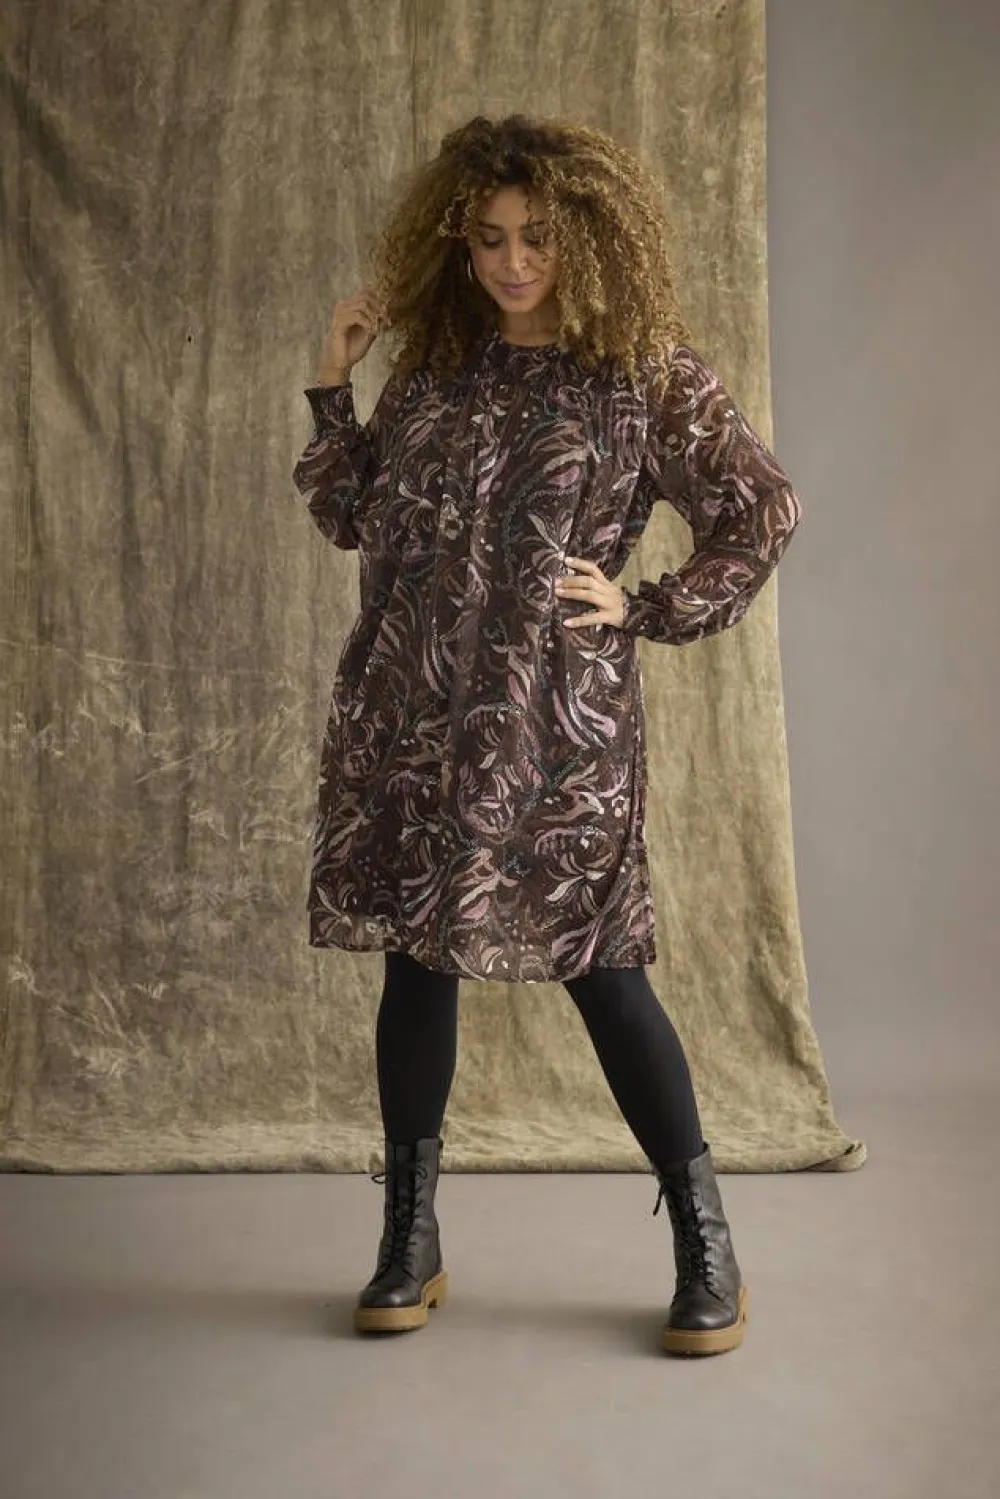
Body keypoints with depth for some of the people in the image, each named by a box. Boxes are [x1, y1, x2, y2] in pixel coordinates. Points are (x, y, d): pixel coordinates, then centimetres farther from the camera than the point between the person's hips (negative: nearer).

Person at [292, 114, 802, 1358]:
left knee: (597, 965, -2)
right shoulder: (431, 366, 12)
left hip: (556, 723, -4)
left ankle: (707, 1248, 15)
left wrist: (649, 611, -4)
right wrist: (331, 383, 7)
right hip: (408, 716, 4)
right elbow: (347, 517, 14)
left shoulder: (648, 374, 1)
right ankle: (410, 1241, 23)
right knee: (414, 956, 8)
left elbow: (762, 514, 2)